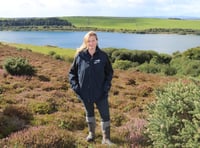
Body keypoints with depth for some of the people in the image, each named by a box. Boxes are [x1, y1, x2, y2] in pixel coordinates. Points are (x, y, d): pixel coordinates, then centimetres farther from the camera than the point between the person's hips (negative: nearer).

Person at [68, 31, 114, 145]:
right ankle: (91, 133, 40)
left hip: (100, 93, -1)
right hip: (85, 92, 1)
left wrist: (107, 86, -7)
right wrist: (75, 86, -7)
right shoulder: (80, 56, -7)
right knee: (89, 113, 20)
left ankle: (106, 138, 18)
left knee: (105, 115, 3)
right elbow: (72, 72, 3)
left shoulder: (103, 56, -7)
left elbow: (109, 72, 3)